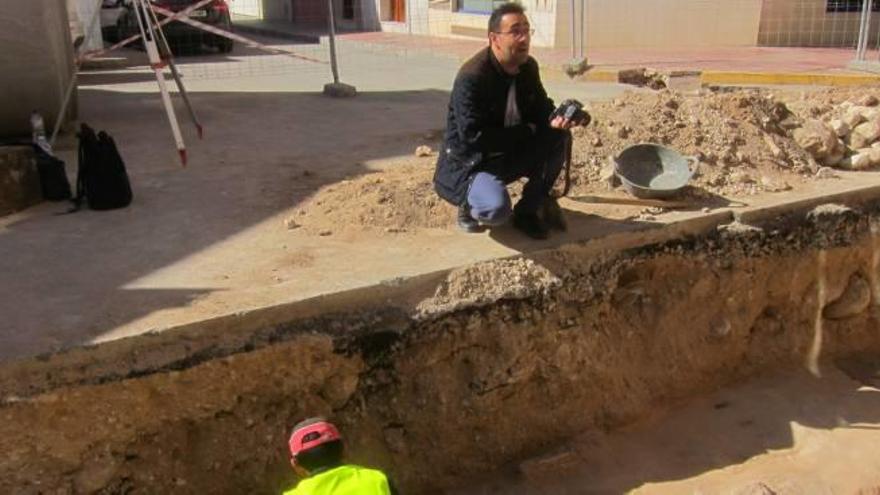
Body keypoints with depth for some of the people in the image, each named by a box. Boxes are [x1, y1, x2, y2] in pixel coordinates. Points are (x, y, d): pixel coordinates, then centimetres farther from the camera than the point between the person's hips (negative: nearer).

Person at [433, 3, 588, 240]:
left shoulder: (528, 66, -2)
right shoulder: (471, 77, -25)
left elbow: (540, 108, 8)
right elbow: (473, 137, -28)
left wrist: (555, 119, -18)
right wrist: (527, 132, -23)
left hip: (511, 153, 8)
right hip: (470, 163, -8)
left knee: (558, 137, -11)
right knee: (497, 209, -34)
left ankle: (529, 210, 2)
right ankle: (470, 204, 5)